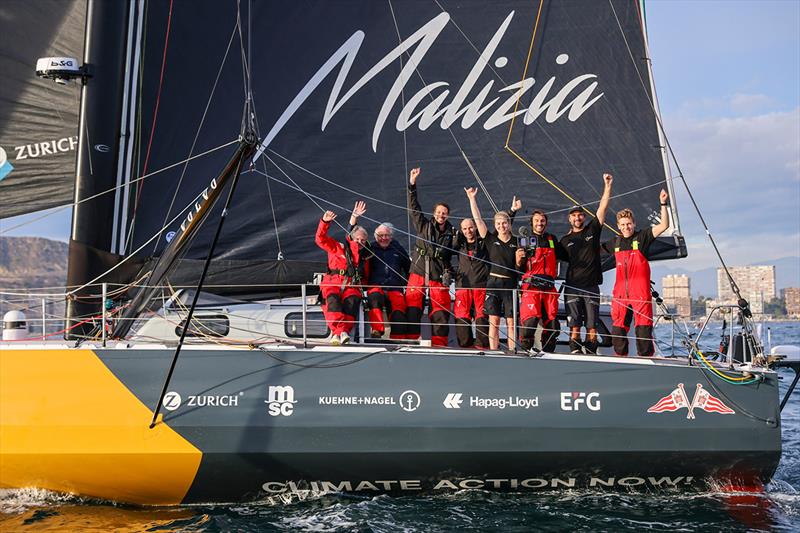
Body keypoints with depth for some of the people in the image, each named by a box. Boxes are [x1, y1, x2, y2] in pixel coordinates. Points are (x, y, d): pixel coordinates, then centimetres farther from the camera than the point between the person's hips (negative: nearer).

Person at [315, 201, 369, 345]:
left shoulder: (364, 257, 27)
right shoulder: (338, 248, 18)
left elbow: (365, 277, 27)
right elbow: (321, 239, 12)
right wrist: (325, 222, -4)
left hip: (352, 287, 1)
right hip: (332, 284, -1)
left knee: (352, 301, -34)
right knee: (333, 300, -36)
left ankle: (339, 334, -52)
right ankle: (340, 331, -54)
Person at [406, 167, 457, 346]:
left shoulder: (452, 234, 9)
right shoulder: (424, 225, 7)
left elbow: (451, 255, 15)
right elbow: (413, 207, 3)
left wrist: (448, 272, -1)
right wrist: (412, 184, -4)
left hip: (438, 276, 1)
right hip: (418, 273, -1)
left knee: (441, 312, 0)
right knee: (412, 309, -7)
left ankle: (439, 344, 9)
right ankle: (410, 340, -1)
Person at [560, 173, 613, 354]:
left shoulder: (592, 230, 12)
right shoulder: (565, 240, 13)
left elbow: (603, 207, 5)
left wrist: (608, 185, -2)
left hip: (592, 287, 0)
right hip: (572, 287, 0)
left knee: (592, 327, -3)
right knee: (574, 326, -7)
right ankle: (575, 354, -6)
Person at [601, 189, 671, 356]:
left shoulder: (642, 236, 3)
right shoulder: (615, 242, 14)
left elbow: (664, 225, -7)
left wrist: (663, 204, -15)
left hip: (640, 292, -4)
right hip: (620, 293, 4)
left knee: (643, 329, -6)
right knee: (618, 330, 5)